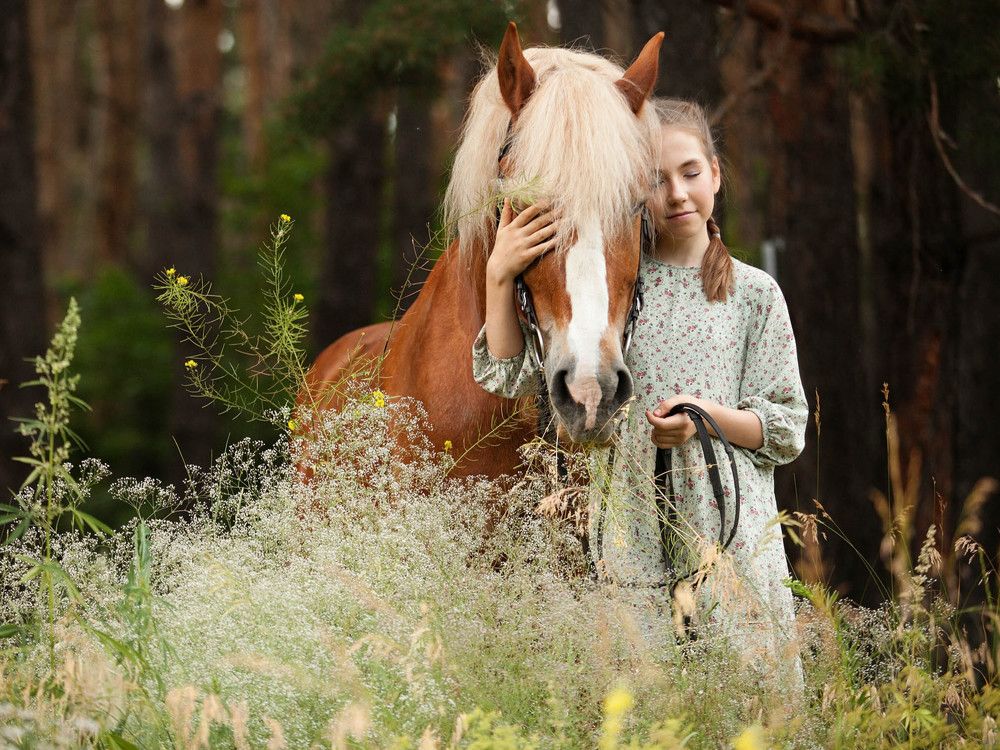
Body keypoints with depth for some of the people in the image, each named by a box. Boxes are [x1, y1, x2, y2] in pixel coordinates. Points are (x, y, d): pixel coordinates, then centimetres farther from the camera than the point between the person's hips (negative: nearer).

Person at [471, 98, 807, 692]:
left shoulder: (753, 293, 6)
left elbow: (788, 430, 5)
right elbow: (511, 375, 0)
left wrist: (709, 415, -13)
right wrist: (499, 277, -12)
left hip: (730, 527, -1)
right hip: (630, 528, 1)